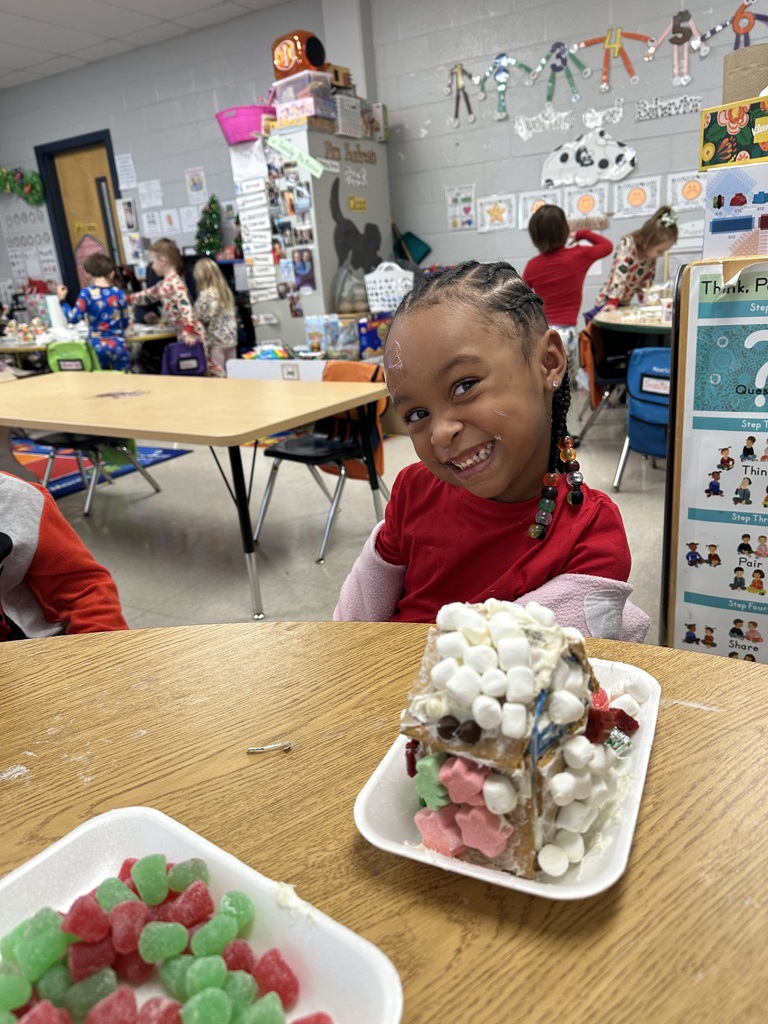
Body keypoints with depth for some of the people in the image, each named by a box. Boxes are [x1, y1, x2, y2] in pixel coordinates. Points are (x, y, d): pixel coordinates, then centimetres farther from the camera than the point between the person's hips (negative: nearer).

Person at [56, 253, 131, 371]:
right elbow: (126, 323, 5)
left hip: (96, 346, 0)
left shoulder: (86, 293, -8)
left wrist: (62, 300, 5)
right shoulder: (119, 293, -3)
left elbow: (73, 318, -10)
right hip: (118, 345, 0)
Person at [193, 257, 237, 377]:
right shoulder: (226, 290, 10)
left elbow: (201, 318, -12)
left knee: (218, 376, -3)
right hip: (231, 338, 7)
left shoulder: (206, 295, -13)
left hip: (215, 341, -7)